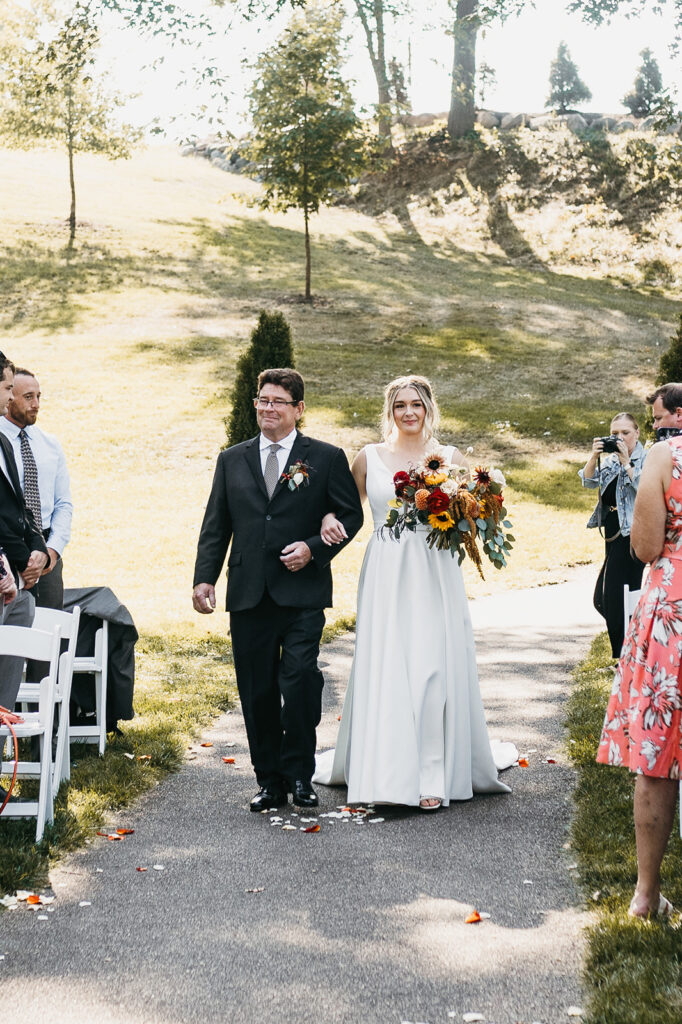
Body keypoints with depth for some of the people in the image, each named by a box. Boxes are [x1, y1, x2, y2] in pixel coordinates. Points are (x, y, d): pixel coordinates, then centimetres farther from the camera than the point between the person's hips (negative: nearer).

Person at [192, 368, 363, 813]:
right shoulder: (232, 460, 14)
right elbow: (215, 526, 13)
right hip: (249, 594, 3)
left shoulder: (326, 458, 6)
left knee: (300, 680, -14)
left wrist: (314, 547, -10)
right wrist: (205, 577, 2)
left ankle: (300, 773, 3)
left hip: (302, 593, -3)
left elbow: (351, 514, 6)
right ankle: (270, 781, 17)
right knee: (257, 692, 6)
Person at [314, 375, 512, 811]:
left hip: (435, 576, -1)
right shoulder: (369, 458, 8)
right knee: (385, 671, -2)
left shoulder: (450, 457, 6)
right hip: (386, 577, 1)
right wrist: (329, 522, -4)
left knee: (433, 669, -4)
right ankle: (388, 771, 8)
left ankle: (434, 776, 2)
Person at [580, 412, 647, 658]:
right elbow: (588, 481, 2)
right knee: (602, 599, 10)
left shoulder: (645, 460, -7)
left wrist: (626, 462, -22)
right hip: (613, 535, 8)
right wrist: (594, 457, -13)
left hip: (631, 534, -8)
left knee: (616, 597, -8)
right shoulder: (609, 460, 13)